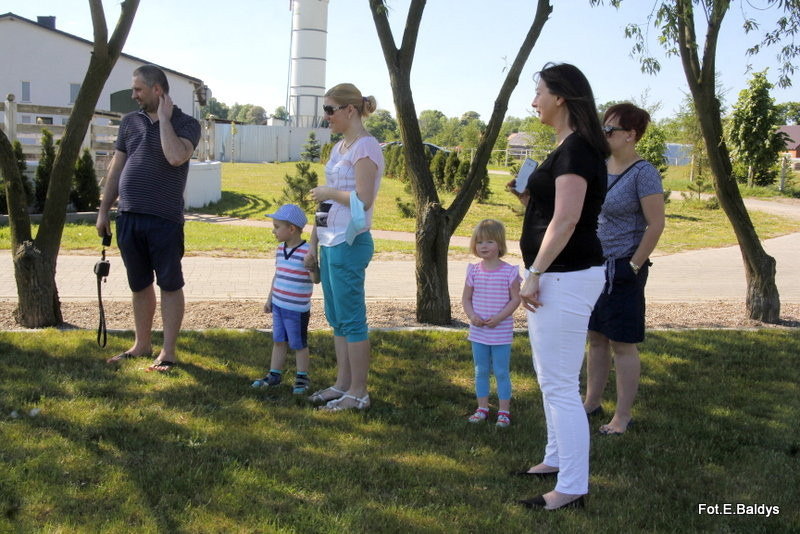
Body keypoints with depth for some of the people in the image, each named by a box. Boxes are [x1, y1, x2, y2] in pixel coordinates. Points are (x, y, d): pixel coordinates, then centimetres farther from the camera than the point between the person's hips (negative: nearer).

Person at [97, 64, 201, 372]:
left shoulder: (186, 124, -3)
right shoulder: (129, 122, 12)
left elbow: (176, 157, -24)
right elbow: (116, 169, 15)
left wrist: (164, 118, -14)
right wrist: (103, 211, 12)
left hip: (165, 220, -5)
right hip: (128, 217, 5)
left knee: (170, 285, 2)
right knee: (139, 285, 15)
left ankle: (168, 352, 10)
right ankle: (141, 345, 27)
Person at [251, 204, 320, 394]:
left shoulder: (306, 252, -18)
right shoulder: (280, 249, 6)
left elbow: (315, 279, -19)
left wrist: (312, 265, -38)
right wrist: (269, 299, 20)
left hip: (297, 309, -7)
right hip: (278, 305, 7)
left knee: (298, 344, 6)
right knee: (278, 341, 15)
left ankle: (302, 378, 20)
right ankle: (274, 375, 26)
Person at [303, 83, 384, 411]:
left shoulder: (365, 147, -11)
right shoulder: (339, 147, 16)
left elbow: (363, 200, -20)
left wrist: (328, 192, -8)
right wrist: (314, 243, 18)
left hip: (349, 244, -9)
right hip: (329, 242, 9)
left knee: (351, 320, -2)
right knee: (336, 318, 14)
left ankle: (358, 392, 7)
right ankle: (342, 383, 24)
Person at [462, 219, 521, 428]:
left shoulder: (509, 271, -9)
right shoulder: (474, 271, 1)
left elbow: (515, 299, -8)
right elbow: (466, 298, 6)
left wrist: (499, 317, -19)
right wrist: (471, 315, -13)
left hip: (501, 331, -4)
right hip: (478, 332, 4)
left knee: (501, 372, 4)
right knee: (481, 371, 14)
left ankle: (504, 411, 16)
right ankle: (482, 408, 26)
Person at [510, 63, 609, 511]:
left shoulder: (576, 148, -17)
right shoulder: (574, 147, 16)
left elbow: (566, 219, -24)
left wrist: (534, 273, -21)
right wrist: (528, 194, 13)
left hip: (567, 276, -11)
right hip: (561, 275, 11)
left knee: (560, 384, -6)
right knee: (553, 378, 21)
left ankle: (573, 487, 2)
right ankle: (557, 459, 34)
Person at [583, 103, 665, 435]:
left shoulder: (643, 173, -14)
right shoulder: (600, 166, 7)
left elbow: (656, 224, -16)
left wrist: (634, 265, -15)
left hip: (622, 270, -7)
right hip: (594, 266, 7)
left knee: (622, 344, 1)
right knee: (596, 338, 15)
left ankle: (623, 416, 11)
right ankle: (592, 403, 26)